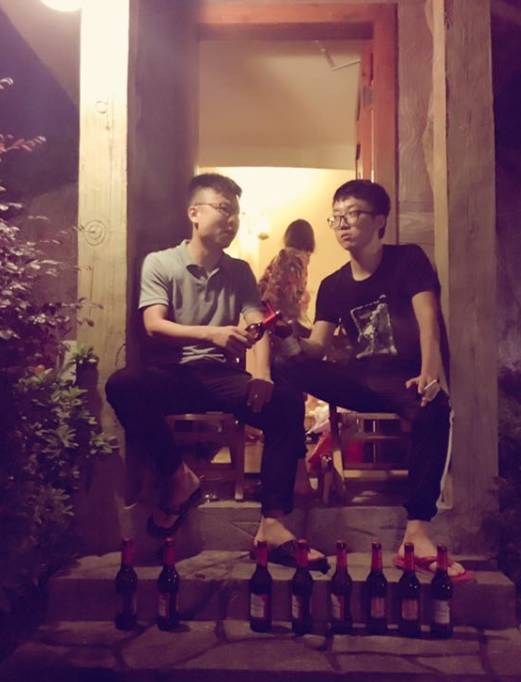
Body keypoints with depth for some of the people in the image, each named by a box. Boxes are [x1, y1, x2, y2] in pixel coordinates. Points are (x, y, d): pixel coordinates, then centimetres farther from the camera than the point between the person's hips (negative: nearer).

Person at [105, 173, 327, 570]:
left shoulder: (240, 272, 14)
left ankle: (273, 524, -25)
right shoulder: (159, 263, 4)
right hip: (173, 374, -2)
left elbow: (259, 327, 2)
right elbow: (154, 326, -11)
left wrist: (262, 375, -20)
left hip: (221, 376, 3)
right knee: (121, 386, -33)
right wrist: (213, 334, -29)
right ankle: (179, 477, -14)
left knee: (287, 400, -25)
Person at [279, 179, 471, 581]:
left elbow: (428, 319, -16)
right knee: (289, 367, -21)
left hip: (405, 380, -3)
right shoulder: (333, 286, 9)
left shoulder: (409, 260, -1)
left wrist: (430, 373, -35)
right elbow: (318, 348, 1)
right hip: (363, 382, 3)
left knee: (434, 409, -39)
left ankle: (417, 534, -38)